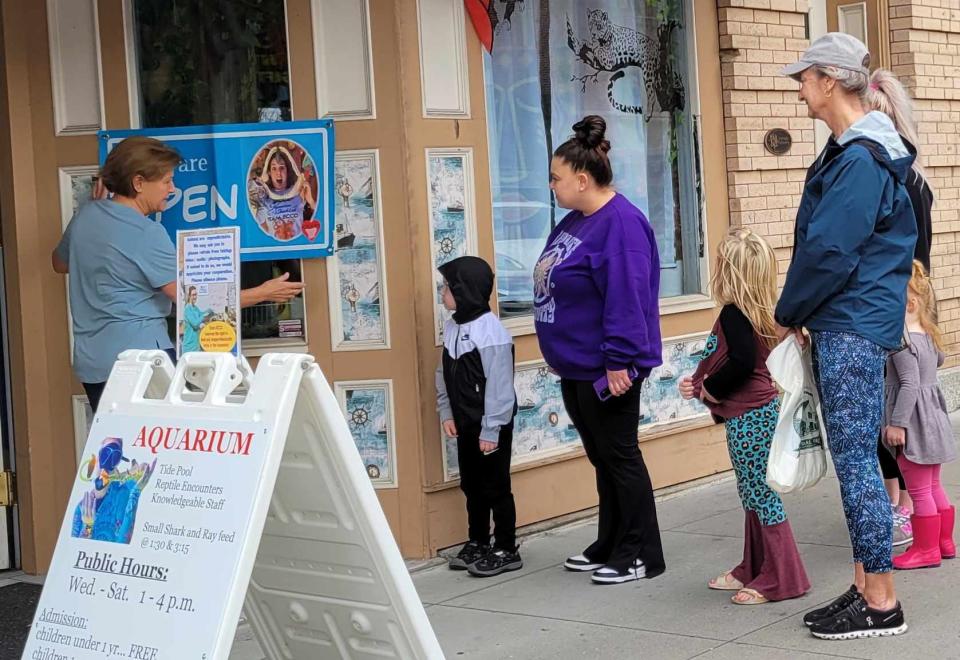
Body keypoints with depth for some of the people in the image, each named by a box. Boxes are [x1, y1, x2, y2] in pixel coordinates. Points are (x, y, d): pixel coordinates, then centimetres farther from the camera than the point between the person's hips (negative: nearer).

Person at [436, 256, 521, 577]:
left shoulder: (490, 332, -21)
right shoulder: (452, 327, 4)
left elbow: (498, 387, -21)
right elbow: (444, 375, 11)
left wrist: (490, 430, -19)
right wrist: (446, 413, 4)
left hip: (491, 426, -8)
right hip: (464, 424, 8)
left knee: (496, 487, 2)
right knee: (471, 485, 17)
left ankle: (506, 550, 12)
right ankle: (477, 543, 30)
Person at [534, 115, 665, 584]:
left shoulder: (620, 224, -20)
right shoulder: (575, 221, 11)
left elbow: (626, 300, -25)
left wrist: (618, 361, -26)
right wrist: (560, 352, 22)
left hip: (604, 369, -10)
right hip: (576, 367, 10)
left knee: (619, 457, 0)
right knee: (601, 457, 16)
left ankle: (641, 555, 11)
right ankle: (609, 546, 27)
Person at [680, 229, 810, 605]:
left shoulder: (733, 313, -17)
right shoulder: (760, 312, 10)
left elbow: (742, 361, -30)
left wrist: (709, 388, -15)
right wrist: (700, 384, 5)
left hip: (747, 418, -10)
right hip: (762, 409, 10)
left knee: (760, 495, -3)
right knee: (755, 495, 17)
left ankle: (782, 579, 4)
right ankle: (754, 570, 28)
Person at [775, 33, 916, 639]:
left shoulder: (860, 161, -17)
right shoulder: (852, 151, 15)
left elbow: (828, 251, -20)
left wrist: (789, 313, -6)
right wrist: (804, 315, 14)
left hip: (852, 330, -10)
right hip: (847, 327, 10)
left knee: (856, 461, -6)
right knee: (854, 459, 13)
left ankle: (881, 604, 1)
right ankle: (865, 587, 21)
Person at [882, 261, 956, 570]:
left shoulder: (902, 342, -20)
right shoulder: (928, 336, 8)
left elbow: (909, 385, -24)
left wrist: (897, 423, -24)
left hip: (913, 420, -10)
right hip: (932, 417, 10)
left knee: (919, 490, 0)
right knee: (933, 487, 18)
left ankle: (926, 549, 7)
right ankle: (945, 542, 27)